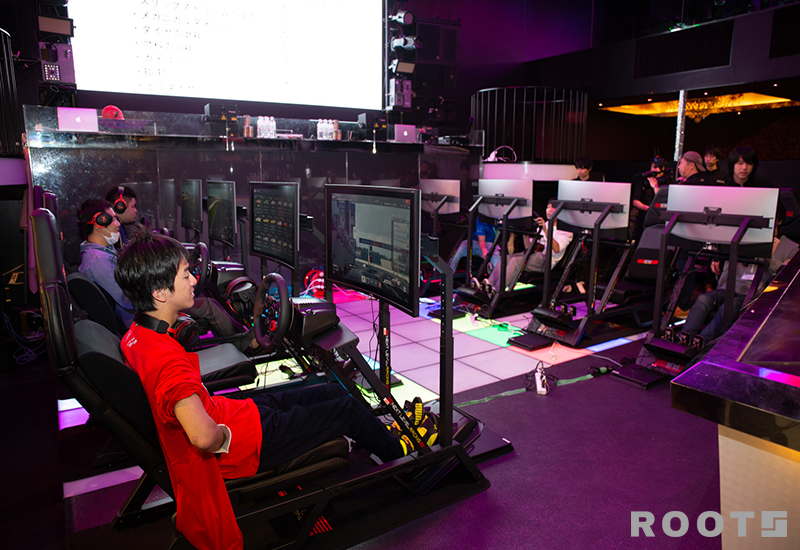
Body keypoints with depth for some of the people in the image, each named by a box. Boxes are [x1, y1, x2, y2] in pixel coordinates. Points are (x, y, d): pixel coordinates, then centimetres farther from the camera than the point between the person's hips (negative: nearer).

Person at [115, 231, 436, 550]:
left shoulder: (135, 337, -3)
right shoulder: (167, 359, -35)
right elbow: (203, 435, -44)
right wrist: (225, 438, -23)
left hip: (223, 411, 9)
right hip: (246, 444, -9)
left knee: (332, 392, 17)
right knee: (346, 409, 4)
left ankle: (383, 433, 41)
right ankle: (399, 452, 32)